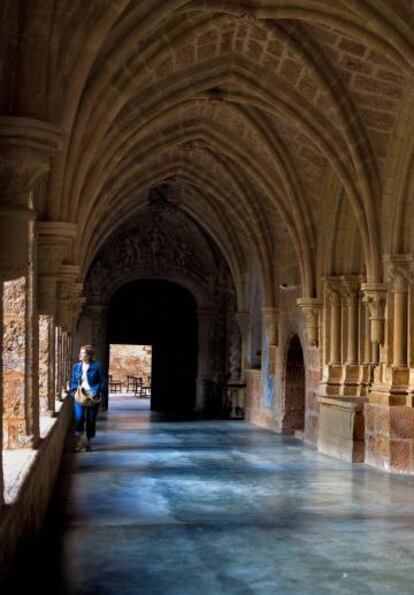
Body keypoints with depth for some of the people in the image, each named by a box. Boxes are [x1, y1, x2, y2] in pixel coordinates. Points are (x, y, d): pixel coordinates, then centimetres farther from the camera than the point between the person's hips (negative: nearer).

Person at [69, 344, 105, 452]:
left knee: (91, 420, 6)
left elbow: (102, 382, -2)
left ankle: (88, 442, 20)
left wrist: (96, 393, -12)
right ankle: (79, 440, 0)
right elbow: (72, 381, 12)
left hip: (93, 397, -1)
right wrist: (74, 392, -2)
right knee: (79, 418, -13)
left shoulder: (97, 366, -4)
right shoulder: (76, 366, 6)